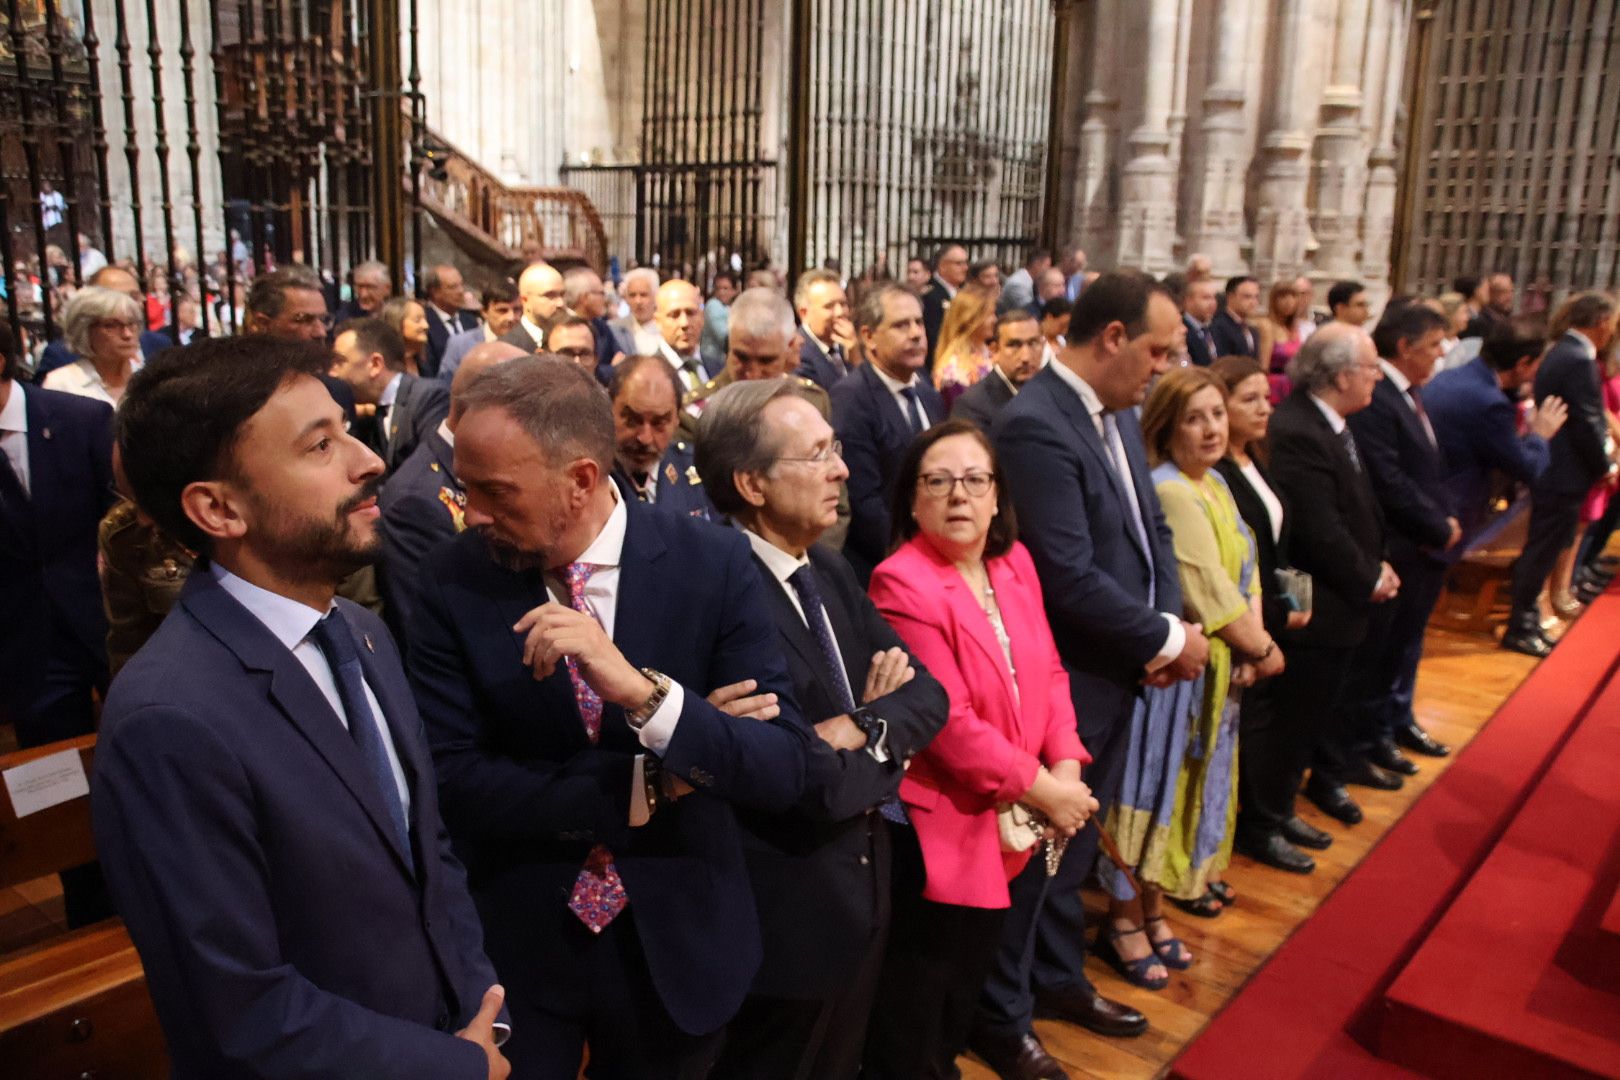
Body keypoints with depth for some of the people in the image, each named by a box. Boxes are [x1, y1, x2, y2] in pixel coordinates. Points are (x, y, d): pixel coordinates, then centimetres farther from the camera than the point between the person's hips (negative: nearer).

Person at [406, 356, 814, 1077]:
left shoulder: (713, 566, -14)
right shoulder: (453, 584, -11)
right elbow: (453, 782, -15)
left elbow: (782, 771, -18)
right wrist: (648, 785, -19)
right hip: (515, 946, 0)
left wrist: (641, 690, -33)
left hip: (677, 943, 1)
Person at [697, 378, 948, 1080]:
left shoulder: (831, 574, 4)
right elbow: (812, 785, -28)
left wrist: (858, 728, -19)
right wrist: (885, 741, -10)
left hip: (863, 890, 8)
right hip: (785, 916, -8)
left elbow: (927, 695, 0)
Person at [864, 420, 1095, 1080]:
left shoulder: (1014, 563, 3)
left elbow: (1047, 672, 6)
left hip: (1011, 825, 8)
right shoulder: (902, 584, -21)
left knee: (969, 981, 24)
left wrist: (1066, 764, -8)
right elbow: (947, 721, -24)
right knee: (917, 1007, 10)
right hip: (940, 828, -7)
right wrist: (1042, 790, -18)